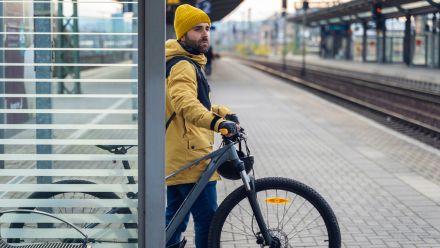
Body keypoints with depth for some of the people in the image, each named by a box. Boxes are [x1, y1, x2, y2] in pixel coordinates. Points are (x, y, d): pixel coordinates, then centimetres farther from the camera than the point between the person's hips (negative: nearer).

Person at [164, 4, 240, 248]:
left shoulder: (188, 64, 20)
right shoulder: (182, 66, -15)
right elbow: (185, 103, -34)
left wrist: (224, 112, 7)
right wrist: (217, 122, -48)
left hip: (176, 158, 11)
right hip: (192, 157, -11)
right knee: (208, 221, -7)